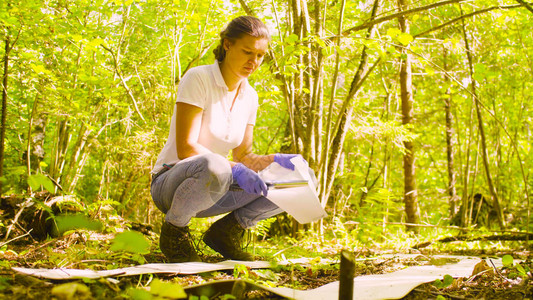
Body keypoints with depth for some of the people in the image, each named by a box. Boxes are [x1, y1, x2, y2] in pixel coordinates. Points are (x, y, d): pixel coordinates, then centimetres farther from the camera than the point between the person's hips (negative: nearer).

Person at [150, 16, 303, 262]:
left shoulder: (249, 97, 6)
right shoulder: (198, 78, -15)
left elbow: (243, 156, 9)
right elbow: (185, 148, -23)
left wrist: (275, 160, -11)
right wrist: (235, 169, -34)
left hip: (210, 189, 6)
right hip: (170, 184, -6)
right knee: (213, 167, -41)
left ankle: (226, 231, 4)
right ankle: (174, 230, -13)